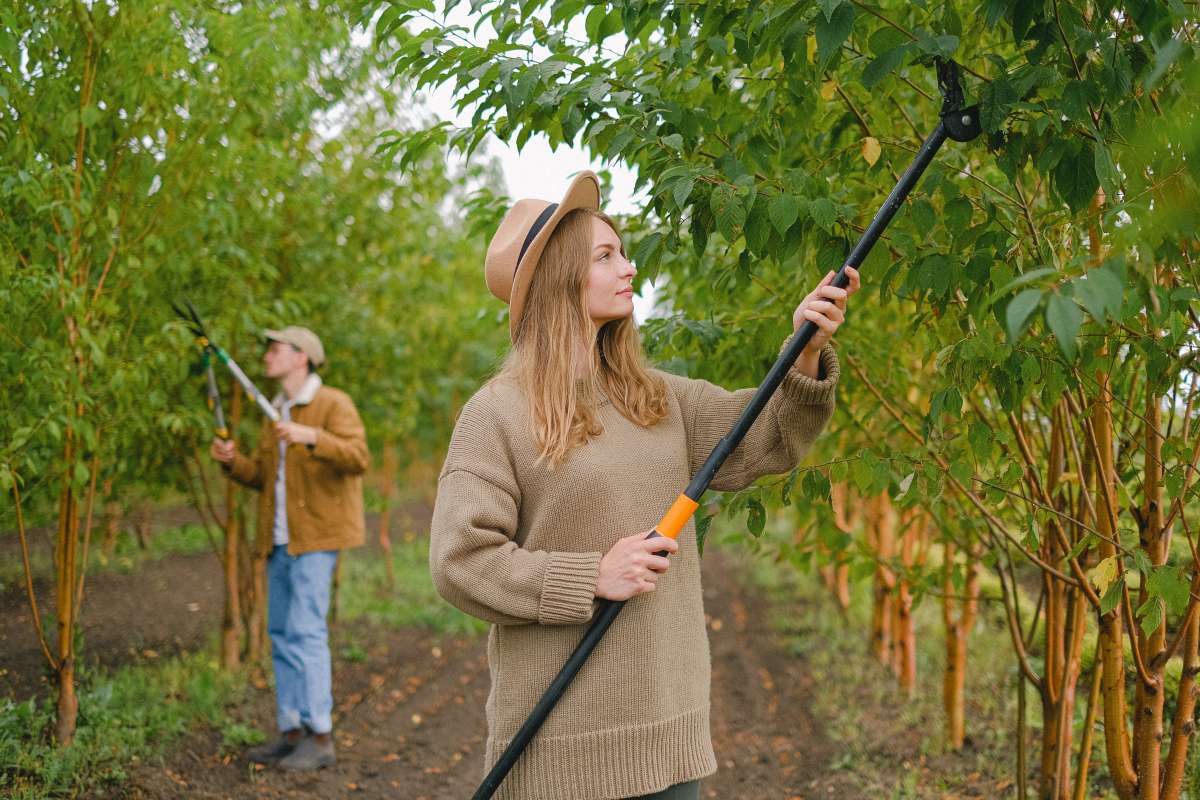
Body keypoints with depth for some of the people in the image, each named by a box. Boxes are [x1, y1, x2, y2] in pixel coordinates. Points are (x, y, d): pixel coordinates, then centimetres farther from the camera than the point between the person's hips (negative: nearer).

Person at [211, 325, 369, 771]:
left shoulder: (334, 405, -7)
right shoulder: (277, 412, 18)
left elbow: (358, 458, -21)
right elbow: (263, 477, 20)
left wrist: (312, 438, -34)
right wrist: (233, 463, 1)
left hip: (315, 537, -8)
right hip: (279, 539, 8)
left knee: (306, 630, -12)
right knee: (281, 634, 8)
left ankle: (321, 738, -8)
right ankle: (290, 733, 14)